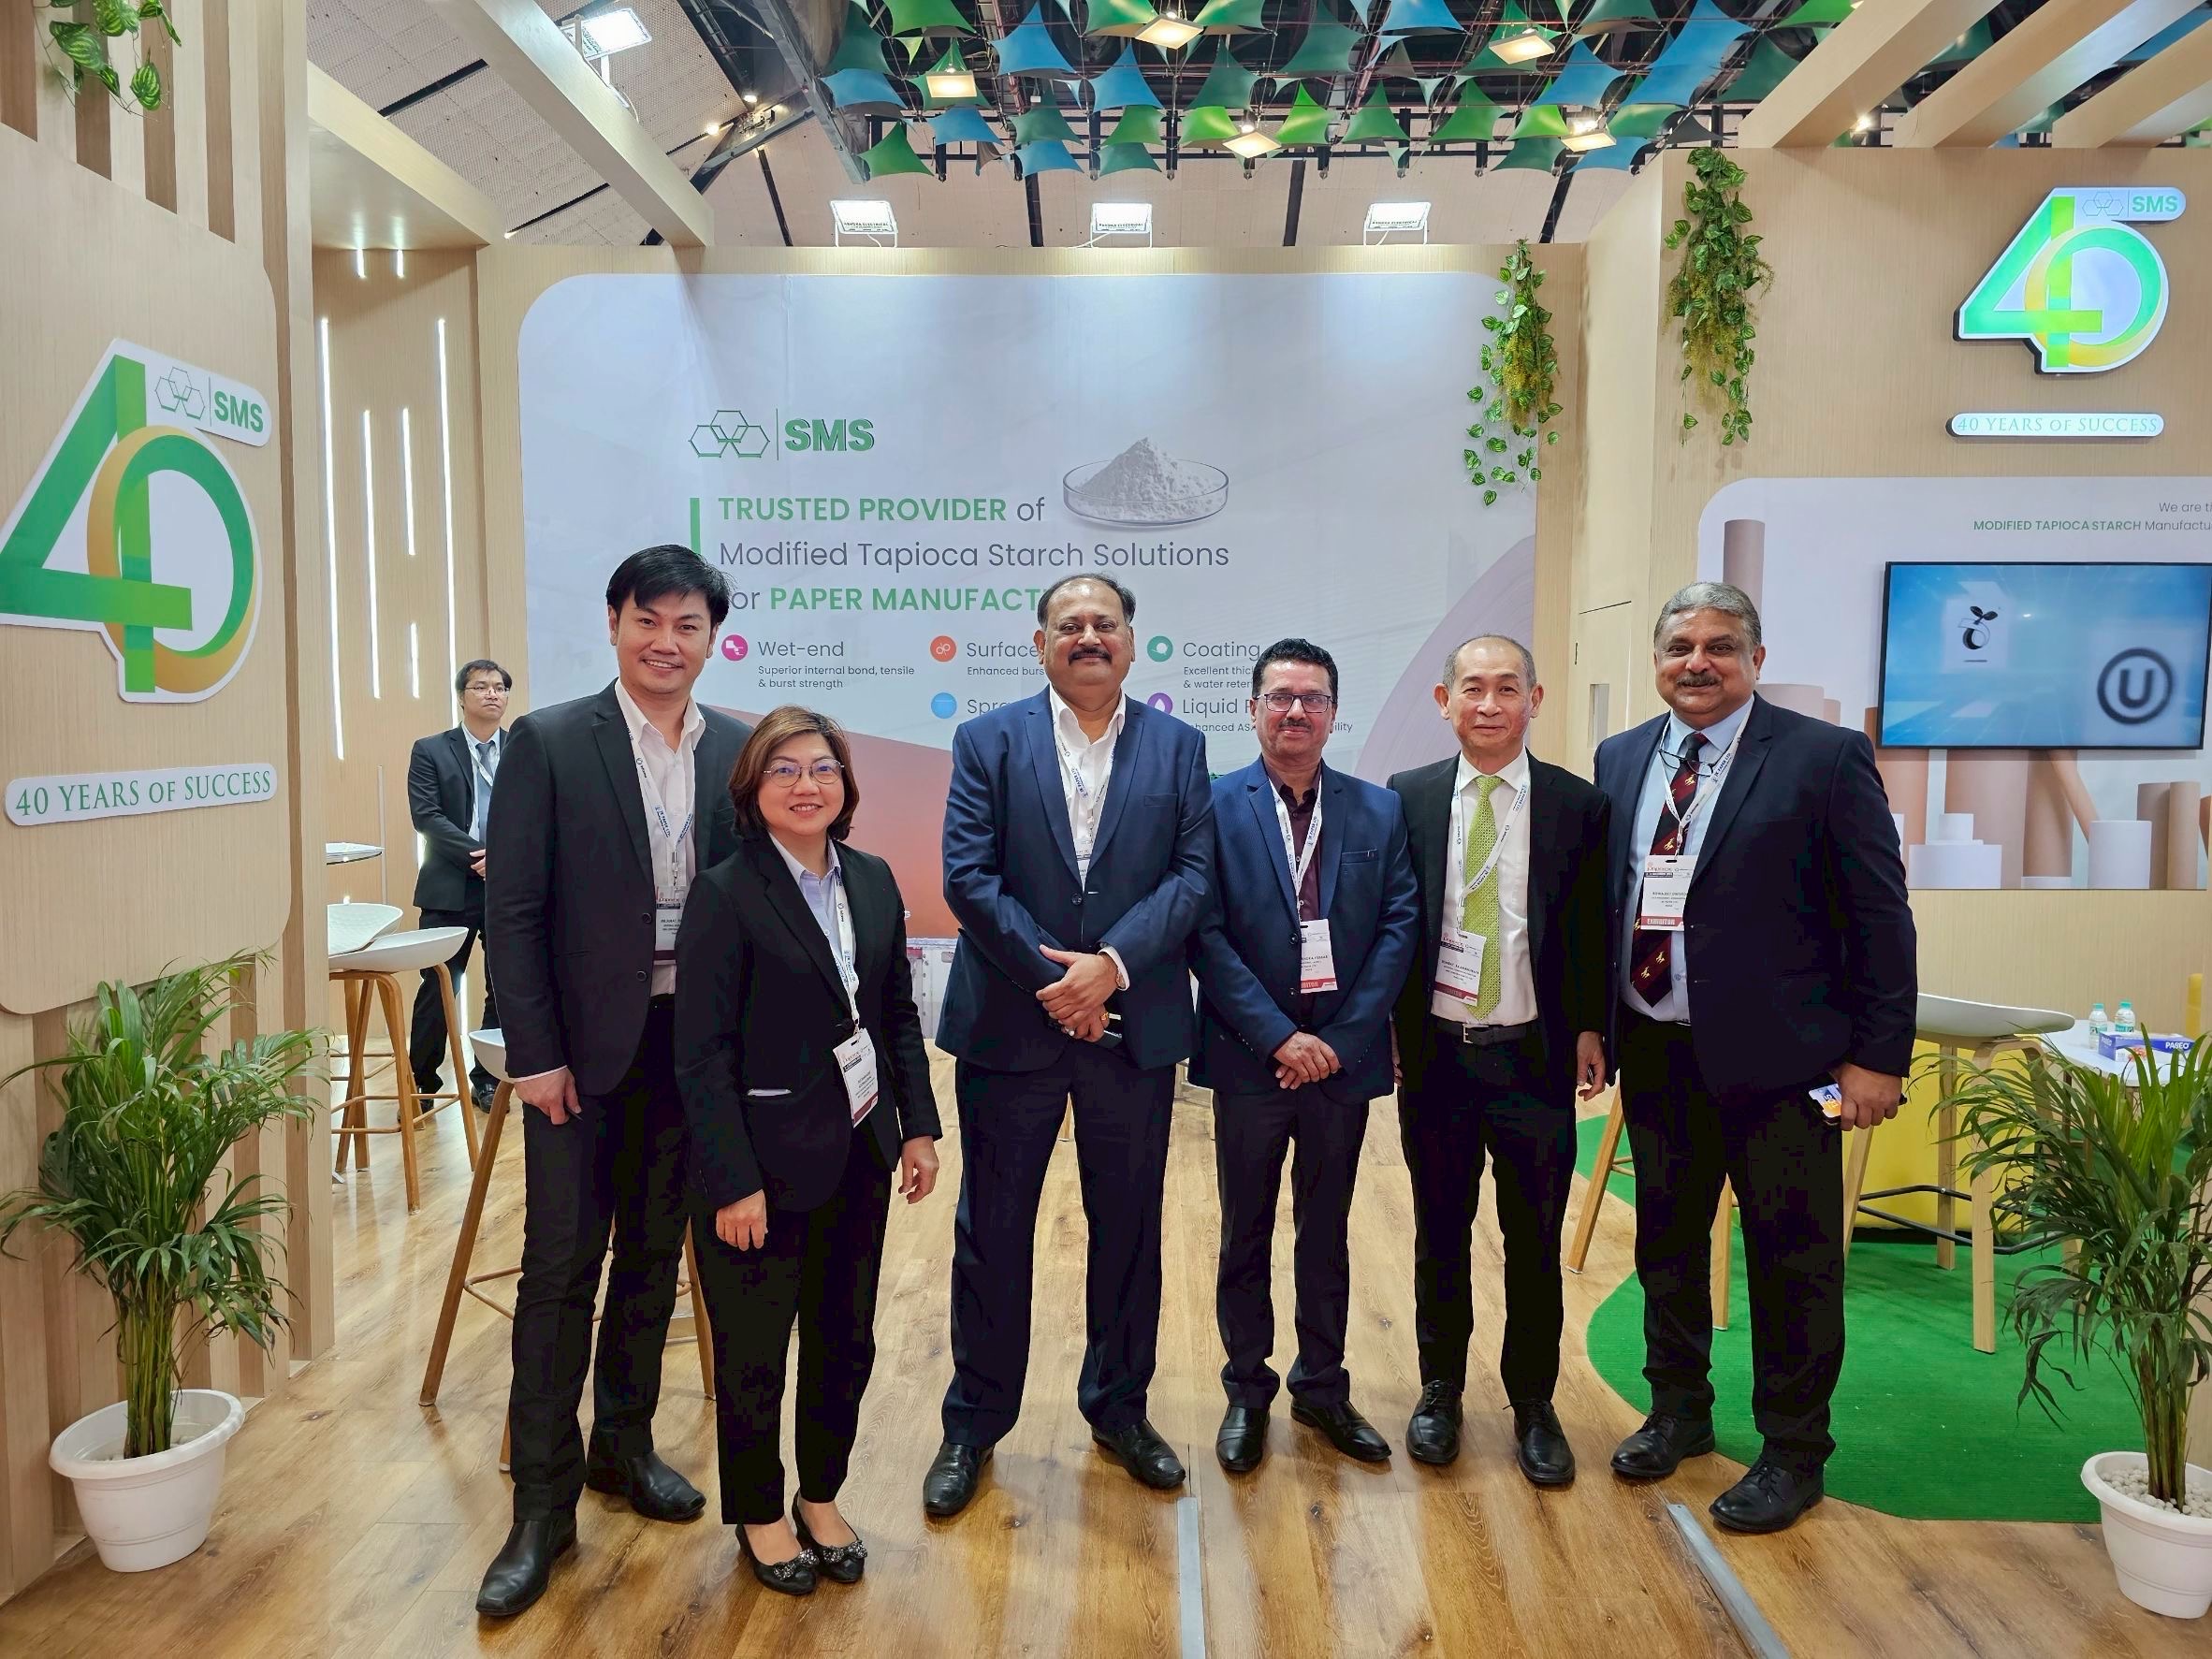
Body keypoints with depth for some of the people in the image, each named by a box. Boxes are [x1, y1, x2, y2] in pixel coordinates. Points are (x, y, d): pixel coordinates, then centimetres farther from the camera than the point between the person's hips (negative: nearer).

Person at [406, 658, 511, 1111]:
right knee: (438, 988, 2)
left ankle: (488, 1079, 20)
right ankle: (422, 1081, 16)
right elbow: (426, 816, -7)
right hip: (452, 887, -2)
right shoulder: (430, 751, 4)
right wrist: (479, 855, -17)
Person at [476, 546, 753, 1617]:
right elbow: (513, 913, -7)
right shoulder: (547, 743, -6)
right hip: (585, 1048, -3)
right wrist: (537, 1056, -10)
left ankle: (623, 1443, 34)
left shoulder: (738, 751, 3)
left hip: (694, 1046, 3)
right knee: (560, 1270, 2)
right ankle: (542, 1504, 15)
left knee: (653, 1257, 15)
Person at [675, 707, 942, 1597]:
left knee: (846, 1338, 17)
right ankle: (759, 1513, 34)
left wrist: (918, 1125, 6)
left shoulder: (873, 879, 3)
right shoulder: (725, 893, -14)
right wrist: (734, 1182, -17)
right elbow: (701, 1053, -15)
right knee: (754, 1351, 12)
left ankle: (822, 1497, 38)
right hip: (765, 1161, -5)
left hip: (859, 1153, 5)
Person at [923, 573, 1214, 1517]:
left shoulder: (1177, 747, 5)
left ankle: (1119, 1408, 33)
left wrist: (1111, 963, -16)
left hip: (1134, 1024, 2)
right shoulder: (988, 741, 1)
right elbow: (968, 878, -7)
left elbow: (1193, 875, -4)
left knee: (1128, 1226, 13)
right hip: (1011, 1023, -1)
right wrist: (1052, 979, -14)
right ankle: (974, 1425, 25)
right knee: (992, 1231, 8)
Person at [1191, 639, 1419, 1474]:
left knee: (1326, 1232, 16)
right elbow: (1207, 934, -10)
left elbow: (1399, 926, -2)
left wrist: (1339, 1040, -11)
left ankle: (1323, 1388, 32)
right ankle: (1247, 1394, 29)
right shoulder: (1214, 806, -5)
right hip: (1249, 1059, -2)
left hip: (1343, 1057, 2)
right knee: (1246, 1235, 12)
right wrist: (1279, 1036, -16)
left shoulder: (1379, 810, 3)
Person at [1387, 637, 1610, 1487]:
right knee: (1440, 1232, 15)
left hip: (1534, 1057, -1)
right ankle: (1441, 1389, 34)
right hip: (1434, 1054, 1)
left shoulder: (1580, 806, -2)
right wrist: (1387, 1027, -2)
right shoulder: (1405, 799, 0)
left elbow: (1597, 935, 2)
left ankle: (1533, 1405, 29)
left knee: (1535, 1242, 11)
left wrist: (1590, 1030, -4)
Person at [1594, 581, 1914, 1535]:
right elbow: (1600, 896, 9)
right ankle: (1678, 1412, 37)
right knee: (1667, 1242, 18)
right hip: (1656, 1052, 5)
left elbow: (1881, 917, -9)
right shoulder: (1621, 759, 7)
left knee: (1792, 1260, 7)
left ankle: (1792, 1451, 26)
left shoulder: (1825, 758, -8)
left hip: (1775, 1055, -5)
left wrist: (1879, 1055, -12)